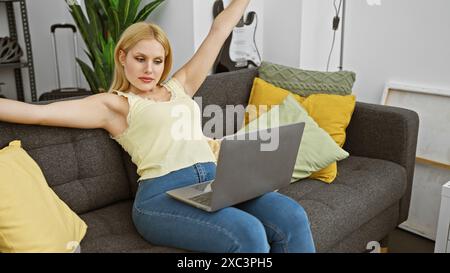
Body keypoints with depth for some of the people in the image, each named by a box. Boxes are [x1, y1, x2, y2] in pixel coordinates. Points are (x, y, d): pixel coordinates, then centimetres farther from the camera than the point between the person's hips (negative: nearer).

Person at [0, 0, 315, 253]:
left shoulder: (180, 86, 25)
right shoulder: (113, 104, 11)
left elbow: (219, 30, 28)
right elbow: (38, 112, 0)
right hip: (161, 194, -5)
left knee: (293, 217, -20)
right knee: (248, 233, -32)